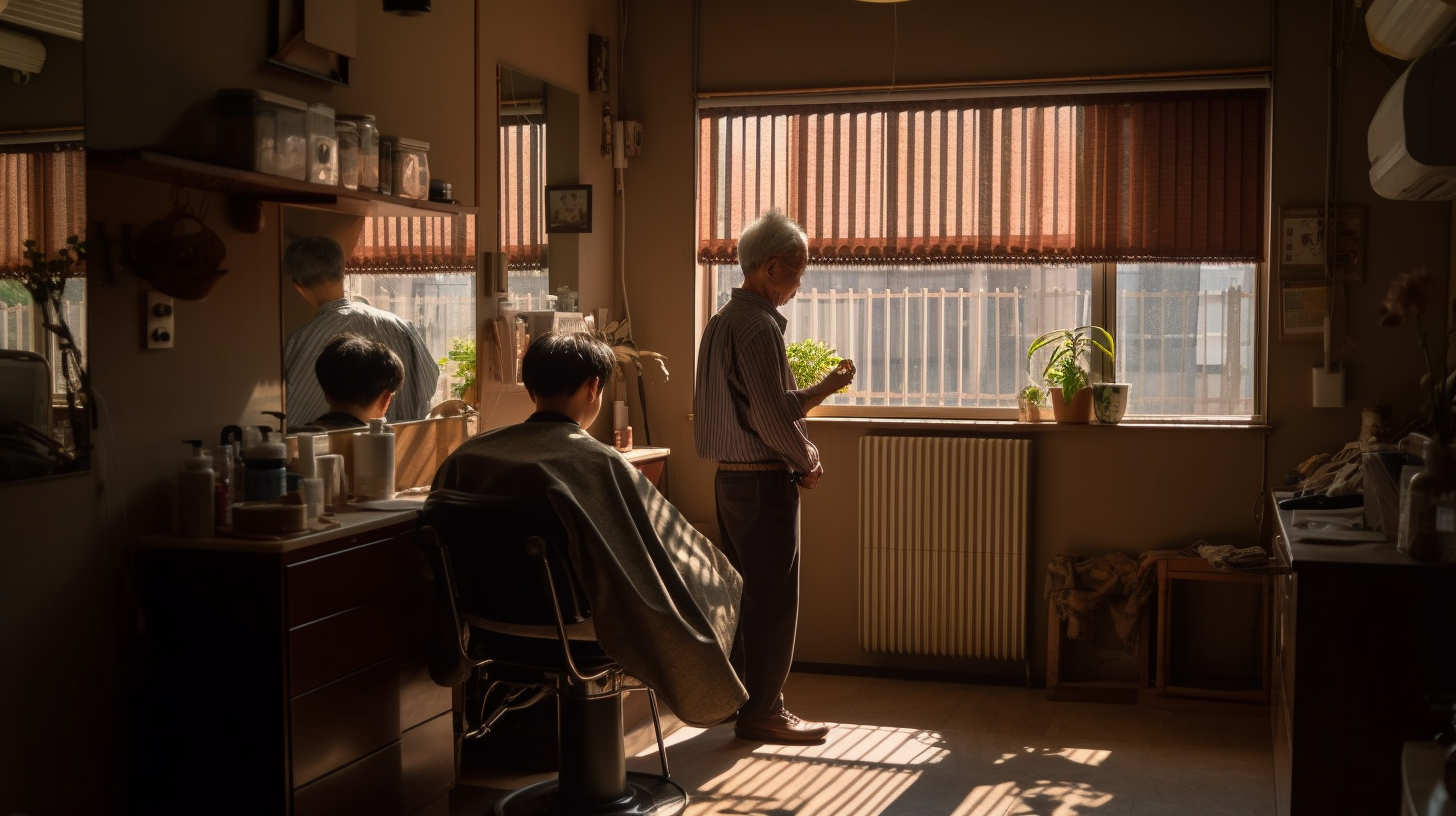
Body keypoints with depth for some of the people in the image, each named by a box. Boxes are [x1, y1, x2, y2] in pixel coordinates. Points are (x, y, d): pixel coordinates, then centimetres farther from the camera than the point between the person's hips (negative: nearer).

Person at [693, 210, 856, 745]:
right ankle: (761, 711, 6)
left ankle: (740, 696, 26)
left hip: (731, 475, 10)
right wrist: (808, 462, -6)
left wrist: (824, 388, 15)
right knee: (773, 596, -1)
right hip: (764, 479, -10)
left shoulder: (724, 320, 14)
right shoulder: (759, 326, -17)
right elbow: (772, 418, -20)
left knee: (744, 590, 17)